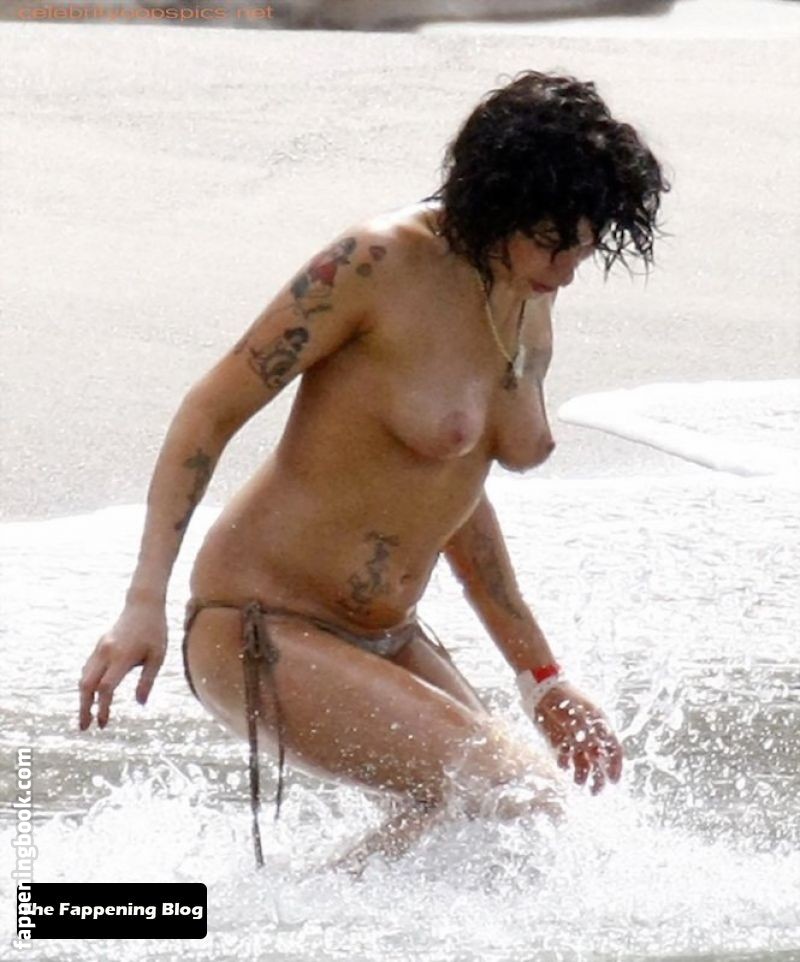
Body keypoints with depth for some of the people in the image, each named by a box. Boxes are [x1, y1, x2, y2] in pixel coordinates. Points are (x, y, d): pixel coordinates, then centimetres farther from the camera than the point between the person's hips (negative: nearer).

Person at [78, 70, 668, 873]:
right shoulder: (379, 265, -17)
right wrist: (145, 603, -20)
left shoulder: (532, 308, 6)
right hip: (260, 628, -8)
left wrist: (541, 680, 18)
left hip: (383, 640, 8)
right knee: (518, 800, -19)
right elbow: (211, 413, -13)